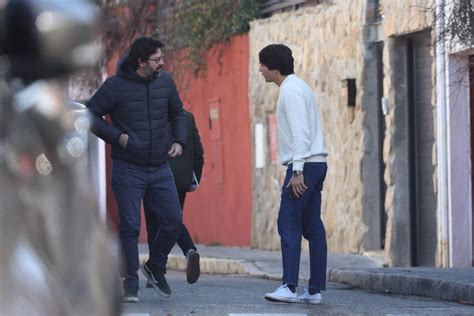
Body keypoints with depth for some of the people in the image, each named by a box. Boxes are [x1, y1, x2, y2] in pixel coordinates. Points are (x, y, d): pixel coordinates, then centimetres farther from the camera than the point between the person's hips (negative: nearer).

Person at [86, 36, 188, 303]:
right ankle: (130, 286, 6)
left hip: (160, 169, 4)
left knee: (174, 222, 1)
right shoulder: (116, 86, -11)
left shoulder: (165, 82, 2)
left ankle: (155, 268, 24)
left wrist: (179, 141, 0)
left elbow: (178, 114, 16)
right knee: (130, 228, -3)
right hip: (128, 170, -4)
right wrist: (117, 136, -15)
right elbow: (91, 115, -5)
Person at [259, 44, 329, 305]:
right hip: (316, 164, 10)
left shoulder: (291, 90, -11)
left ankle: (289, 287, -17)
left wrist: (297, 171, -23)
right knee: (312, 228, 7)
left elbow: (300, 132, -19)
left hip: (304, 165, -10)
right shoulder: (299, 87, 20)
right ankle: (315, 290, 6)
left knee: (289, 225, -11)